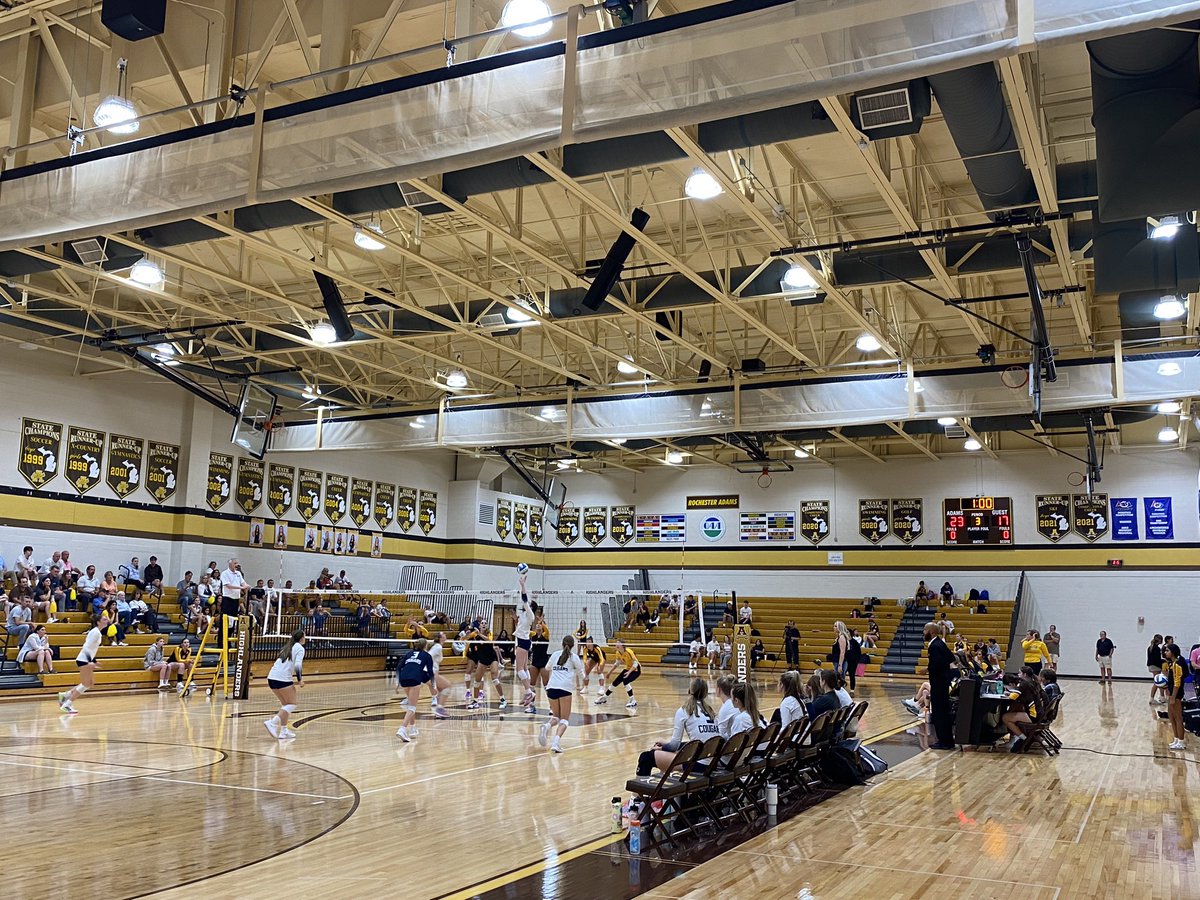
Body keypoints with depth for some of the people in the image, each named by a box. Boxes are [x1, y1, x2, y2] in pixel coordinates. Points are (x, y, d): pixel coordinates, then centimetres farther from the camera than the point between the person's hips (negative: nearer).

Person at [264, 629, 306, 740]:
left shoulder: (287, 647, 21)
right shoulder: (300, 648, -1)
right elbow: (297, 665, -15)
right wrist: (300, 680, -3)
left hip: (271, 677, 8)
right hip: (283, 679, -8)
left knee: (285, 704, 19)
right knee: (292, 704, 2)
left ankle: (284, 731, 15)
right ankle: (273, 722, -16)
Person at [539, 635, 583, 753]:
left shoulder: (555, 655, 18)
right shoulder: (573, 657, 8)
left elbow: (548, 668, 35)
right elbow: (580, 673, 13)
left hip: (551, 687, 4)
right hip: (565, 688, -3)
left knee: (556, 716, 18)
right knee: (564, 719, 2)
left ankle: (547, 726, -16)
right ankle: (556, 742, -22)